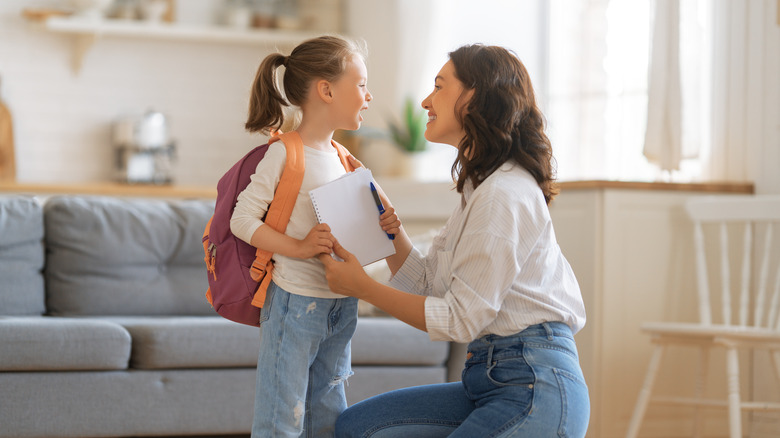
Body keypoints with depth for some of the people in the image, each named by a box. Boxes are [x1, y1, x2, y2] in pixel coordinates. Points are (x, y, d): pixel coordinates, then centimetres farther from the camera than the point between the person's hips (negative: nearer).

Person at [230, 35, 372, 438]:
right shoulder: (285, 153, -13)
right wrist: (299, 247, -24)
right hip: (296, 303, -8)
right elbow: (242, 219, -15)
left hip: (341, 304, 8)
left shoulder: (337, 156, 11)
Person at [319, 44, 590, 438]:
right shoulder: (481, 187, 18)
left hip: (536, 388, -9)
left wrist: (363, 287, -9)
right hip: (491, 376, 10)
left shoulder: (504, 196, -15)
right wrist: (392, 232, 1)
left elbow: (460, 320, -16)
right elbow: (427, 287, 17)